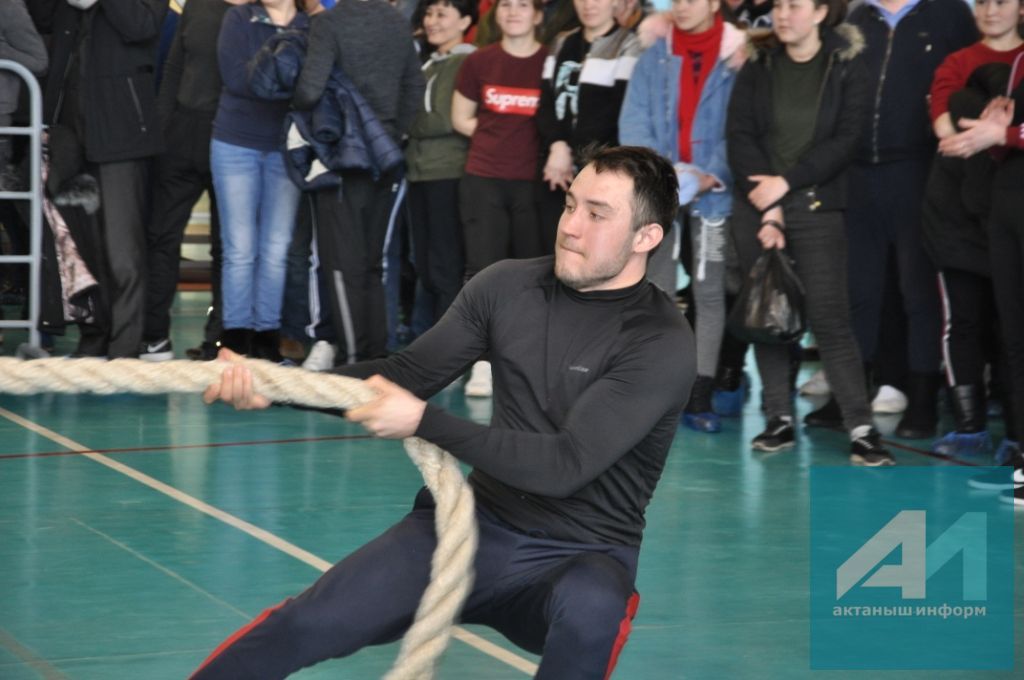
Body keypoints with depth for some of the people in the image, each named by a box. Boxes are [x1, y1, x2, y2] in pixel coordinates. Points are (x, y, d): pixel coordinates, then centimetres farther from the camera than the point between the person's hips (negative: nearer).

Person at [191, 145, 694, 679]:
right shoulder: (508, 286, 0)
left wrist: (424, 421, -24)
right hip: (479, 521, 4)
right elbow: (408, 373, 4)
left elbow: (565, 464, -22)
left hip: (580, 555, -3)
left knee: (588, 613, -40)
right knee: (310, 622, -17)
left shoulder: (661, 342, -15)